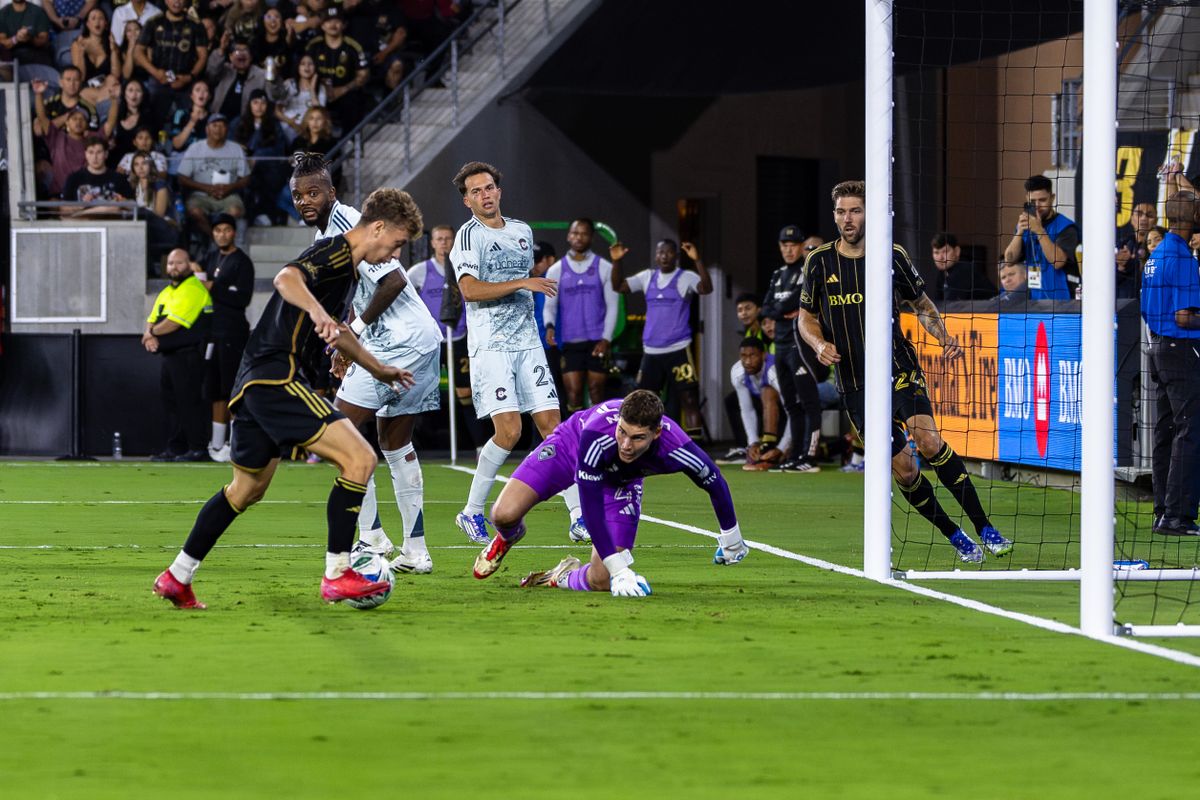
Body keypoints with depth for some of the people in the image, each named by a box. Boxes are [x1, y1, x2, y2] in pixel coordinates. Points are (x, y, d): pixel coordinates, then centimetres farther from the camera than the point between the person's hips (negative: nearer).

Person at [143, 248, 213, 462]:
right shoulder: (166, 293, 21)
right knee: (171, 402, 11)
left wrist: (151, 333, -3)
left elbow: (174, 323, -19)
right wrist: (150, 336, -6)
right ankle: (175, 449, 15)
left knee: (188, 400, -12)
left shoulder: (193, 289, -11)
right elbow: (152, 320, 18)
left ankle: (197, 449, -11)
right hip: (170, 355, 10)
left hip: (189, 354, -10)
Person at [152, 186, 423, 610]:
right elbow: (287, 278, -31)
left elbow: (335, 332, 39)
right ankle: (337, 575, -14)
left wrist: (378, 369, 49)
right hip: (277, 377, -11)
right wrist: (317, 310, -49)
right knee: (359, 458, -16)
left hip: (256, 382, 11)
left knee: (248, 488, 23)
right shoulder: (334, 253, -10)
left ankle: (177, 577, 30)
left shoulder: (344, 265, 22)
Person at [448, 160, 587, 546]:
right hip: (490, 345, -6)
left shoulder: (522, 231, 16)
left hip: (527, 342, 6)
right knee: (509, 430, -16)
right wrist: (522, 284, -20)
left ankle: (579, 517, -2)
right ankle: (472, 511, 0)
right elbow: (469, 289, -19)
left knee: (551, 425, -2)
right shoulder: (469, 235, -6)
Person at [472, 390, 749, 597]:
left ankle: (561, 578, 21)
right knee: (505, 514, -20)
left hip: (622, 481, 2)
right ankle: (508, 537, 19)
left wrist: (730, 538, 0)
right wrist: (620, 570, -44)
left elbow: (715, 482, -16)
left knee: (600, 581, -16)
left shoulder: (675, 449, -38)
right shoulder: (598, 435, -45)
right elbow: (590, 509, -40)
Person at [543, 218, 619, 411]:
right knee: (573, 391, -4)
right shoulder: (556, 271, 6)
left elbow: (612, 306, 1)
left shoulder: (604, 268, 2)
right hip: (570, 342, 1)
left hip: (597, 341, -1)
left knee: (596, 390, 1)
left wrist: (606, 339, -9)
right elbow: (550, 305, 4)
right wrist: (550, 326, -17)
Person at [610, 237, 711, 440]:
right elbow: (618, 286, 8)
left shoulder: (685, 278, -4)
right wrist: (616, 262, -7)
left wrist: (697, 260, -33)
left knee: (688, 399, -7)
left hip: (678, 349, -5)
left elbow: (706, 288, -22)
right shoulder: (647, 277, 10)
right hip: (651, 351, 5)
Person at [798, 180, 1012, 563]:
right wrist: (819, 344, -8)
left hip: (900, 370, -1)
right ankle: (955, 537, 12)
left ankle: (985, 529, -19)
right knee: (903, 469, -5)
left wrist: (943, 336, -3)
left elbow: (921, 304, 14)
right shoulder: (819, 261, 2)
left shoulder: (892, 256, 1)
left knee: (927, 440, -24)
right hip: (854, 384, 1)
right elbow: (806, 316, 13)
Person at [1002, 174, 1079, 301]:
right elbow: (1009, 259, 3)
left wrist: (1040, 231, -23)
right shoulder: (1026, 226, 12)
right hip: (1032, 298, 5)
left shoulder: (1065, 227, -6)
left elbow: (1057, 261, -18)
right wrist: (1019, 232, -13)